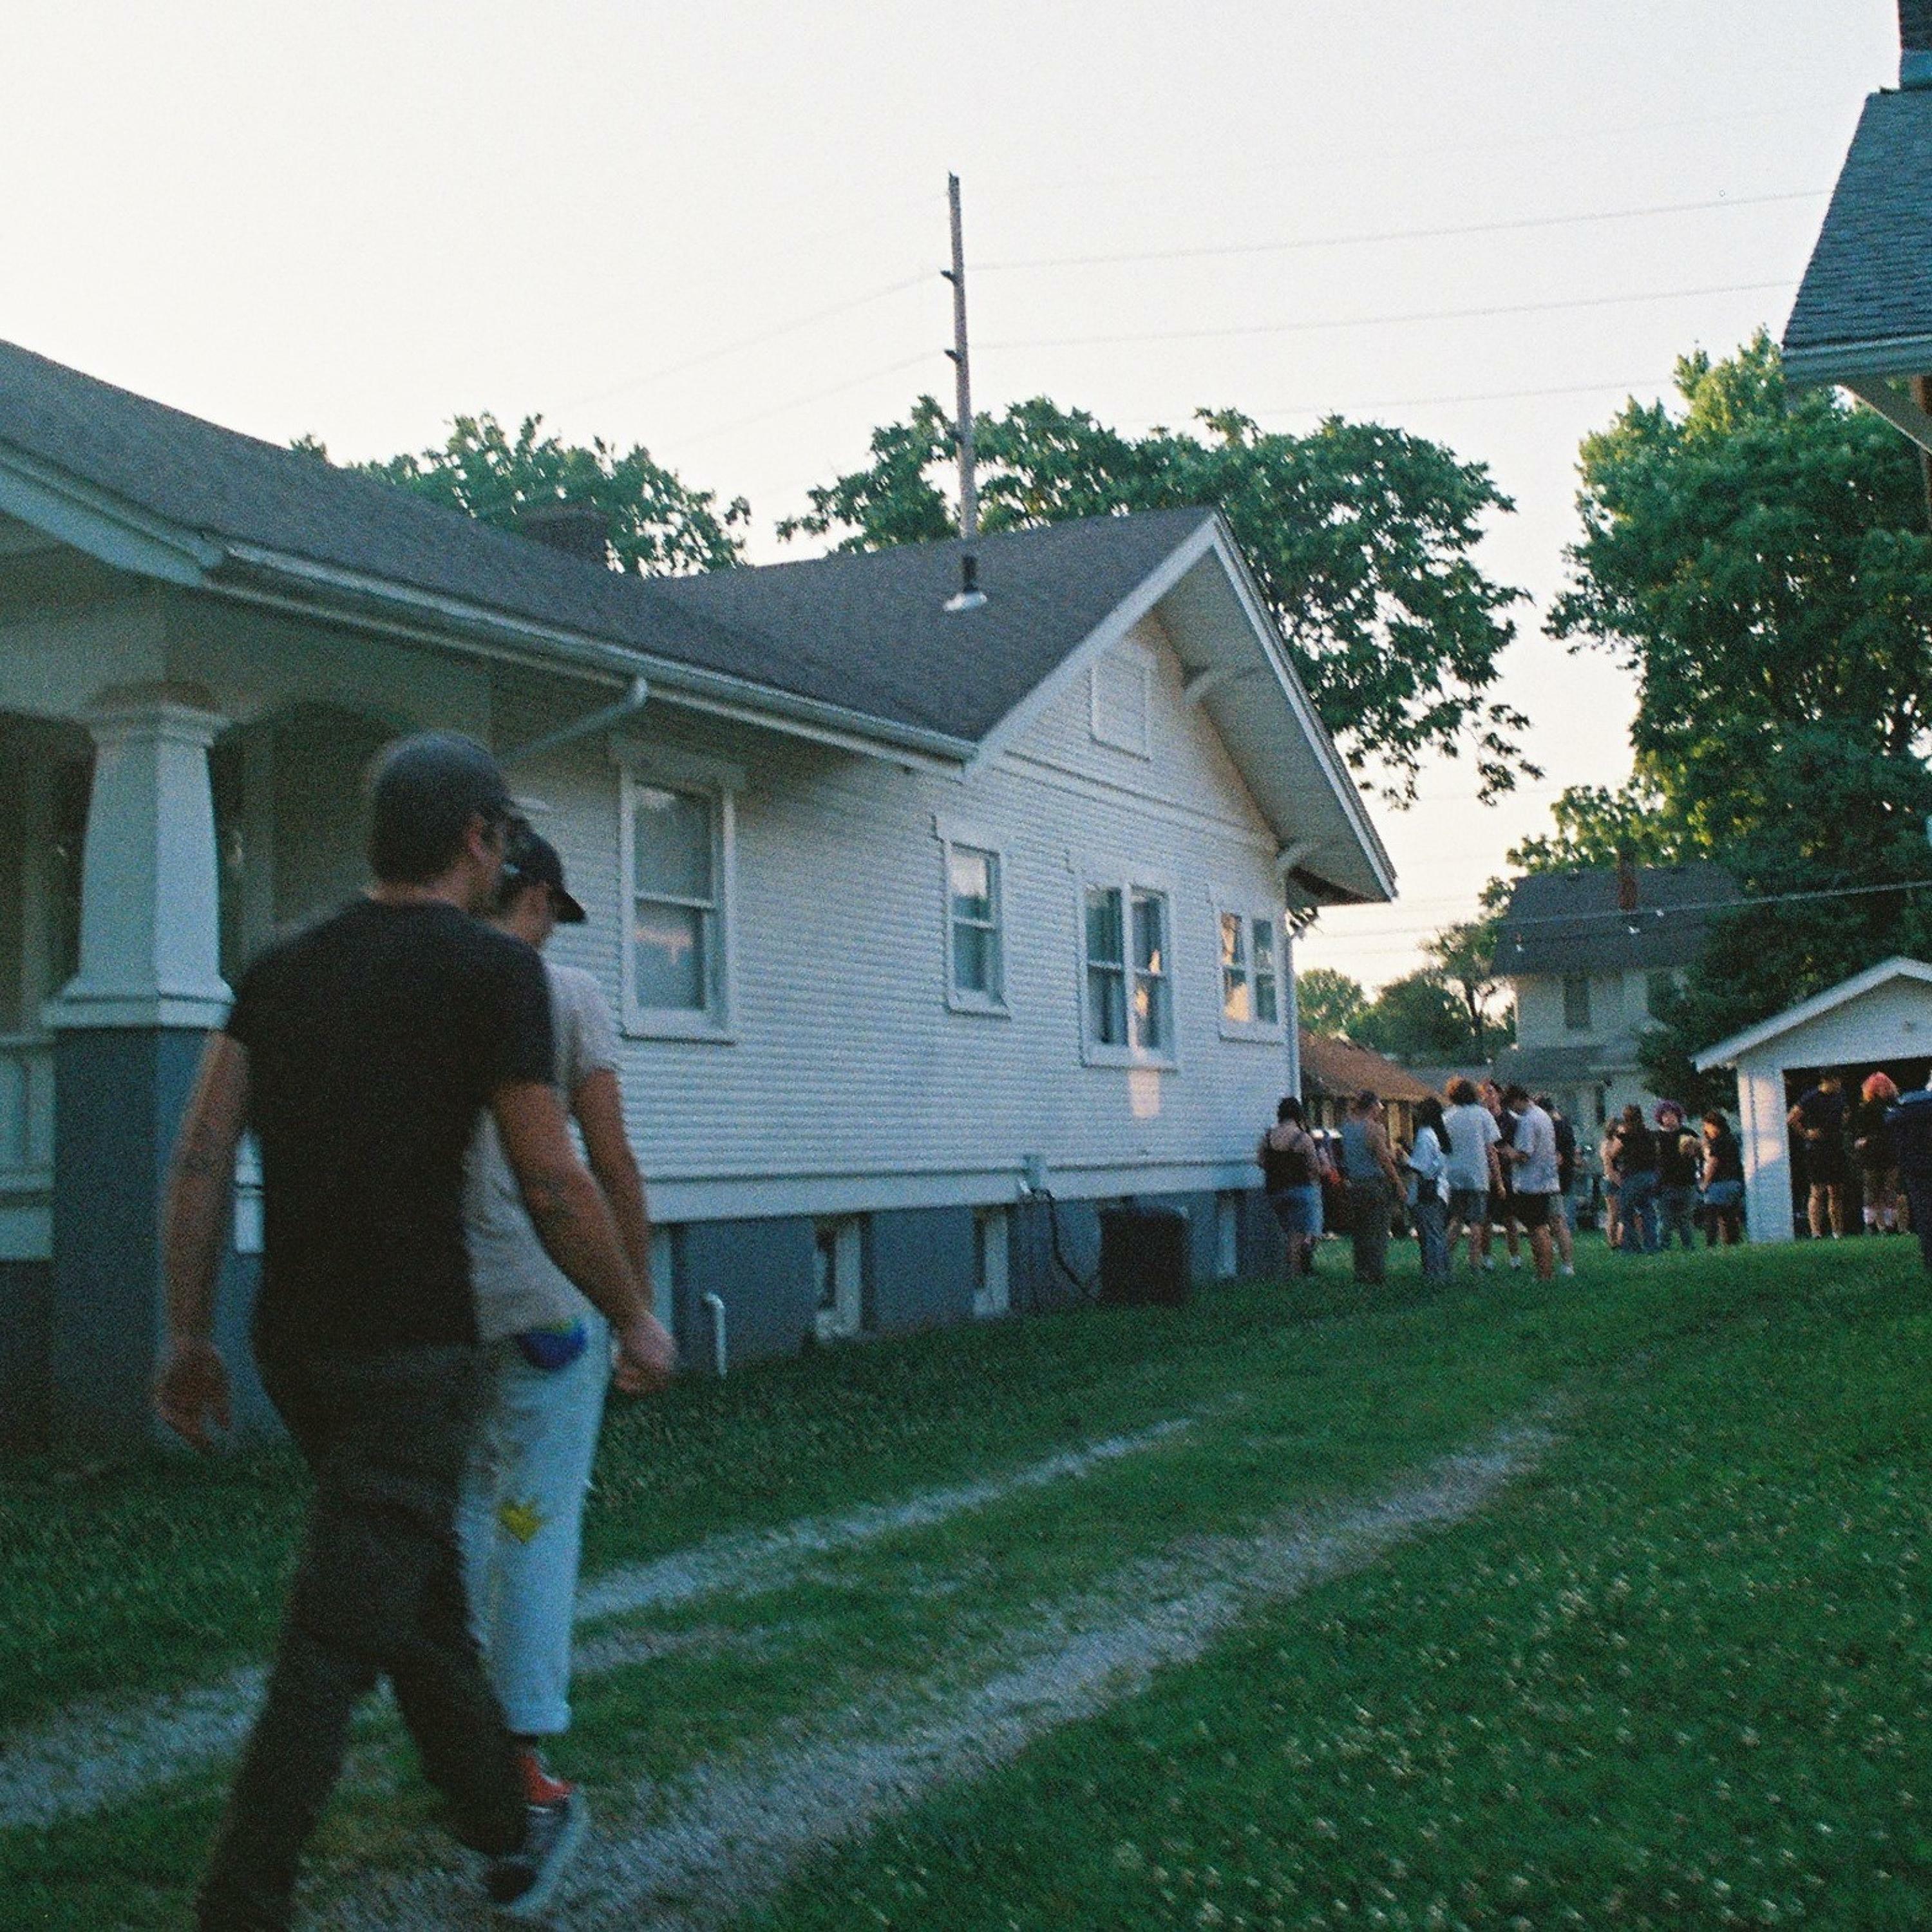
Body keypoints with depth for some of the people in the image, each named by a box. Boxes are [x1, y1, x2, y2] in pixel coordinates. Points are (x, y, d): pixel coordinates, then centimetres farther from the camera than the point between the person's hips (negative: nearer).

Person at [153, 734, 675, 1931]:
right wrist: (635, 1318, 3)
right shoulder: (496, 970, -8)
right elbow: (553, 1188, -10)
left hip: (294, 1340, 7)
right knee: (336, 1645, -3)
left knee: (425, 1593, 20)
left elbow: (202, 1158, 5)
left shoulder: (284, 968, 10)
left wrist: (190, 1335, 11)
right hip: (412, 1348, -7)